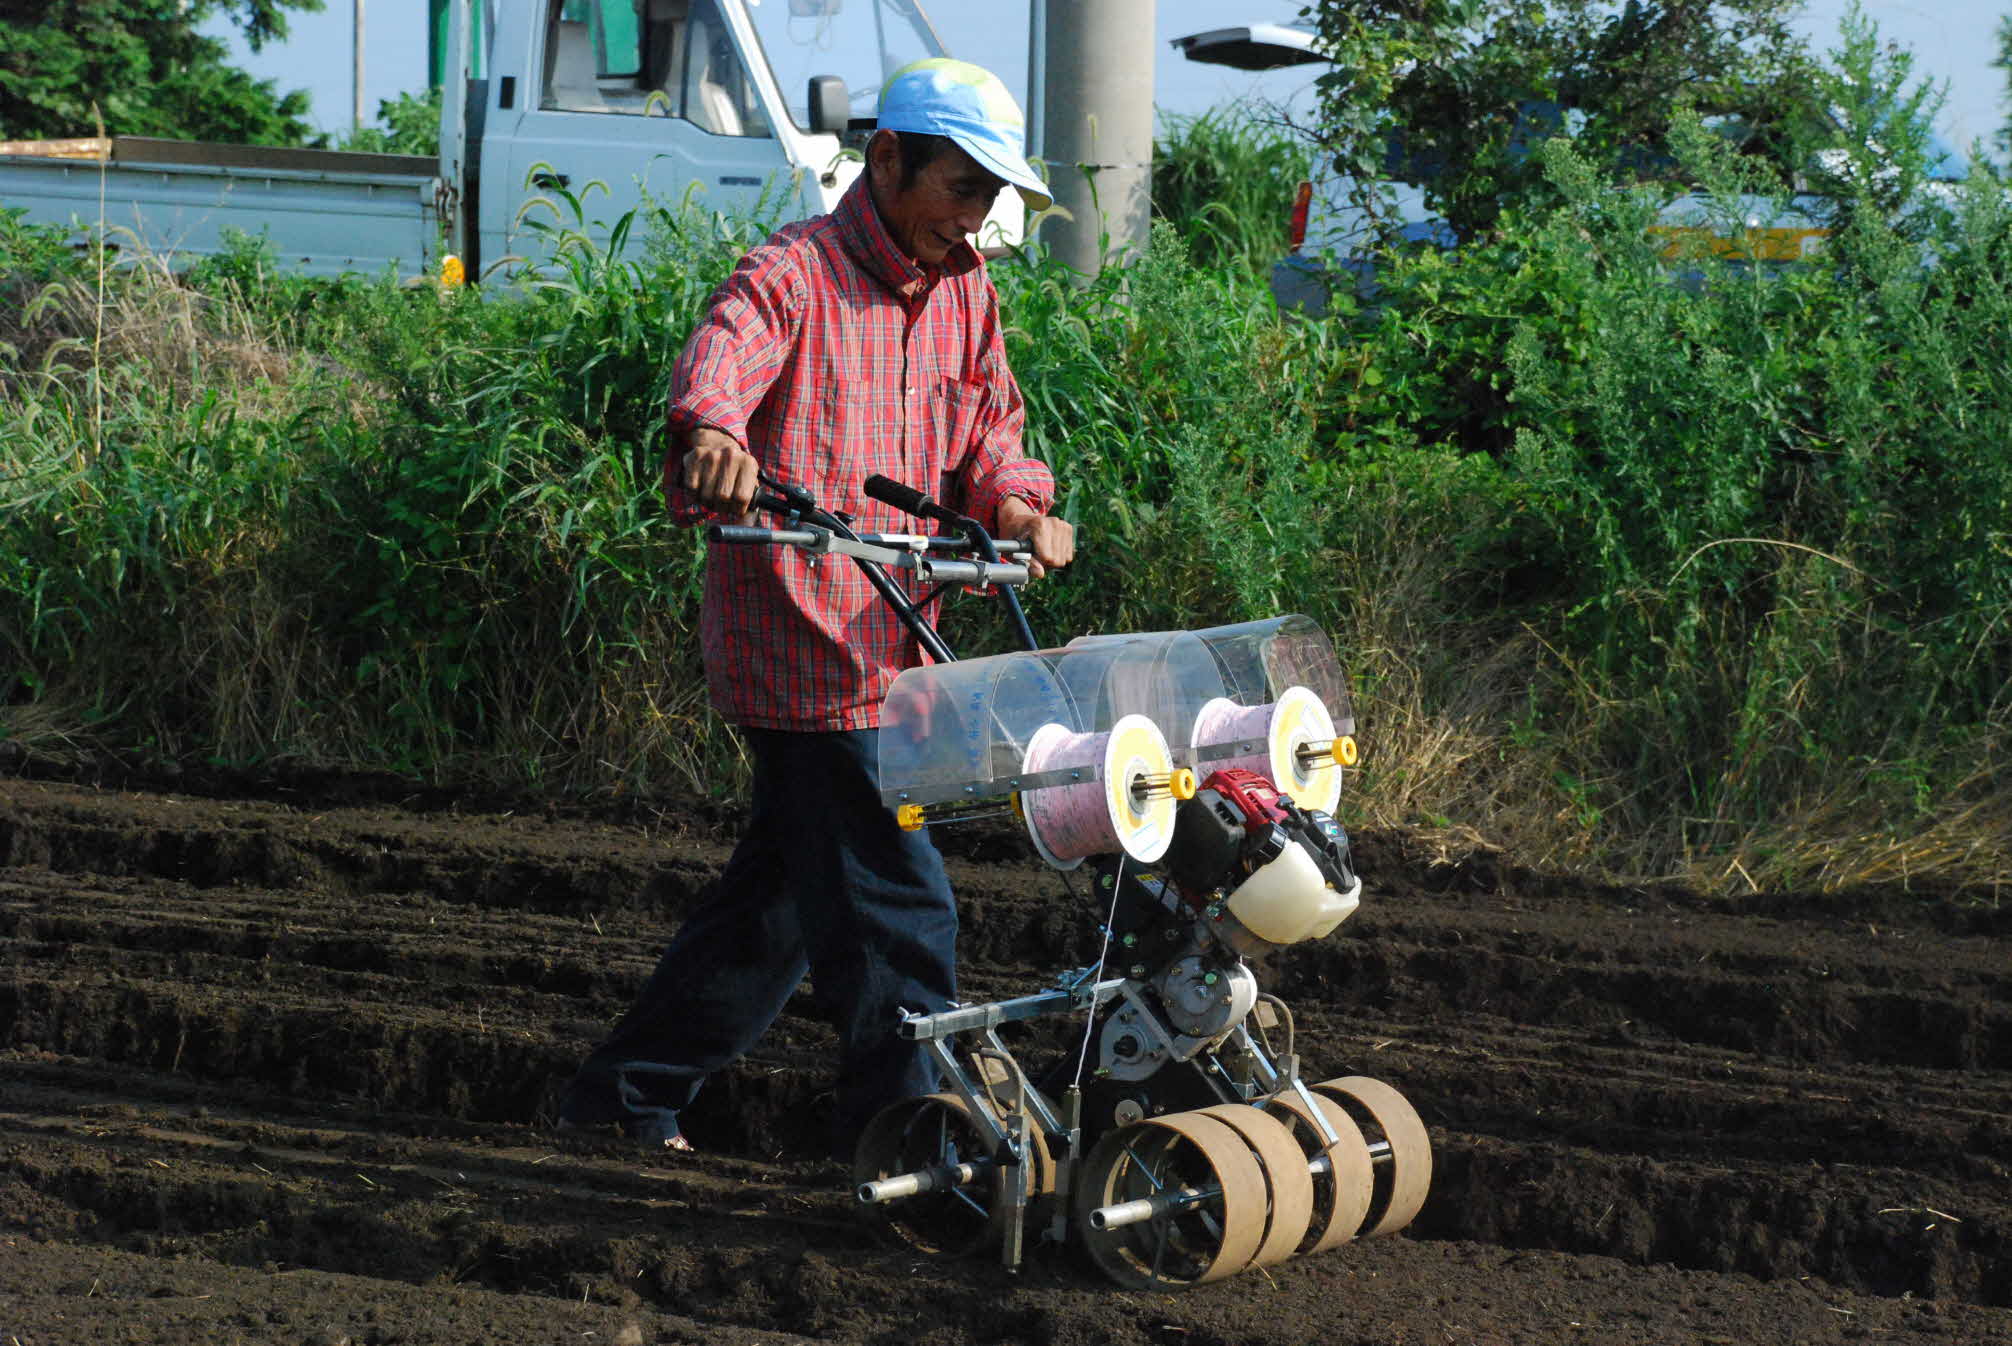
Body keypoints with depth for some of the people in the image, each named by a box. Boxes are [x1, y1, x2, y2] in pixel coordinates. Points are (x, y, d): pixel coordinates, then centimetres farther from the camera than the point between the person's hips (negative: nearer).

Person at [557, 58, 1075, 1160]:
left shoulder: (962, 293, 13)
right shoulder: (791, 277, -12)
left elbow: (989, 427, 15)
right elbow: (719, 364, -32)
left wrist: (1015, 503, -8)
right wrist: (714, 430, -56)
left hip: (885, 643, 9)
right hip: (799, 643, -9)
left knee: (786, 885, 17)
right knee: (894, 905, -7)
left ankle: (627, 1094, 29)